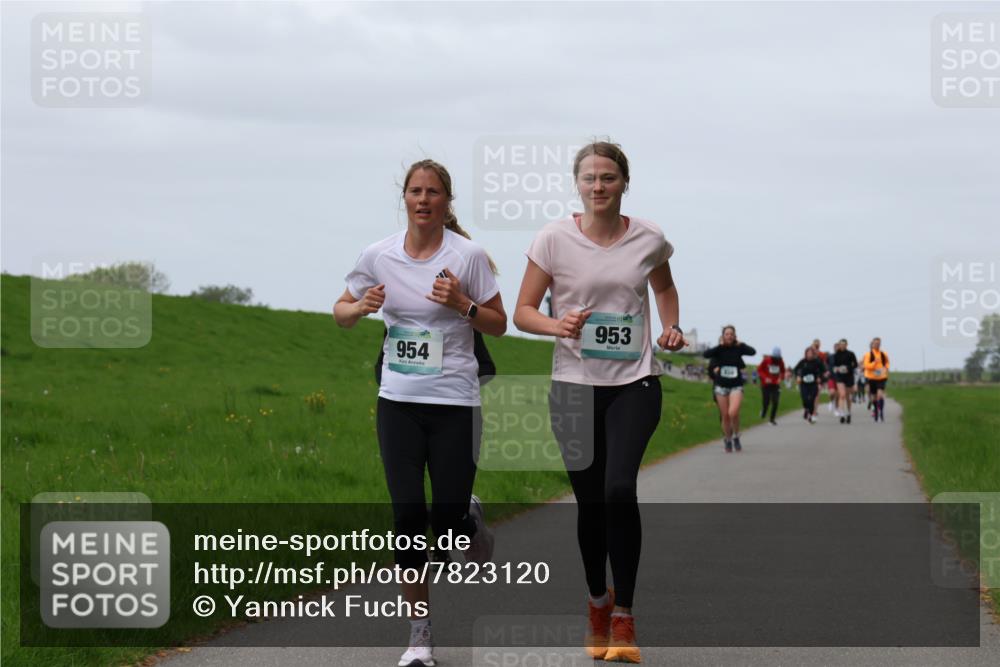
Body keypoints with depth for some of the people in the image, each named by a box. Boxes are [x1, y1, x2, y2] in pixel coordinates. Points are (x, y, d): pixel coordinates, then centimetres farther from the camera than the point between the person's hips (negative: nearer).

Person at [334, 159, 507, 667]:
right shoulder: (379, 255, 1)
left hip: (454, 402, -2)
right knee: (408, 516, -5)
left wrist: (462, 304, -17)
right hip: (399, 401, 2)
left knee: (446, 522, -5)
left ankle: (471, 518, 35)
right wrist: (362, 306, -9)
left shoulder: (468, 256, -6)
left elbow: (498, 325, 1)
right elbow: (341, 312, 13)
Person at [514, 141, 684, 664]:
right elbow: (522, 311, 0)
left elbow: (664, 287, 23)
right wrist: (557, 325, -20)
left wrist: (671, 328, 5)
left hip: (635, 384, 0)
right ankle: (598, 601, 30)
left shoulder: (649, 239, 1)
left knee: (619, 488, -18)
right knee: (589, 500, 5)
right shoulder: (554, 239, -4)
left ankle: (623, 618, -10)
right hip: (574, 384, 1)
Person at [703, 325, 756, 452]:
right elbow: (706, 354, -19)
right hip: (721, 386, 2)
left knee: (733, 413, -21)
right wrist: (720, 346, -25)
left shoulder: (738, 348, -3)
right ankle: (727, 440, 27)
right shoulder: (719, 350, -2)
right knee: (725, 416, 6)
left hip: (736, 386, -2)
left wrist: (741, 345, -29)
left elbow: (752, 352, -19)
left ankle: (736, 437, 3)